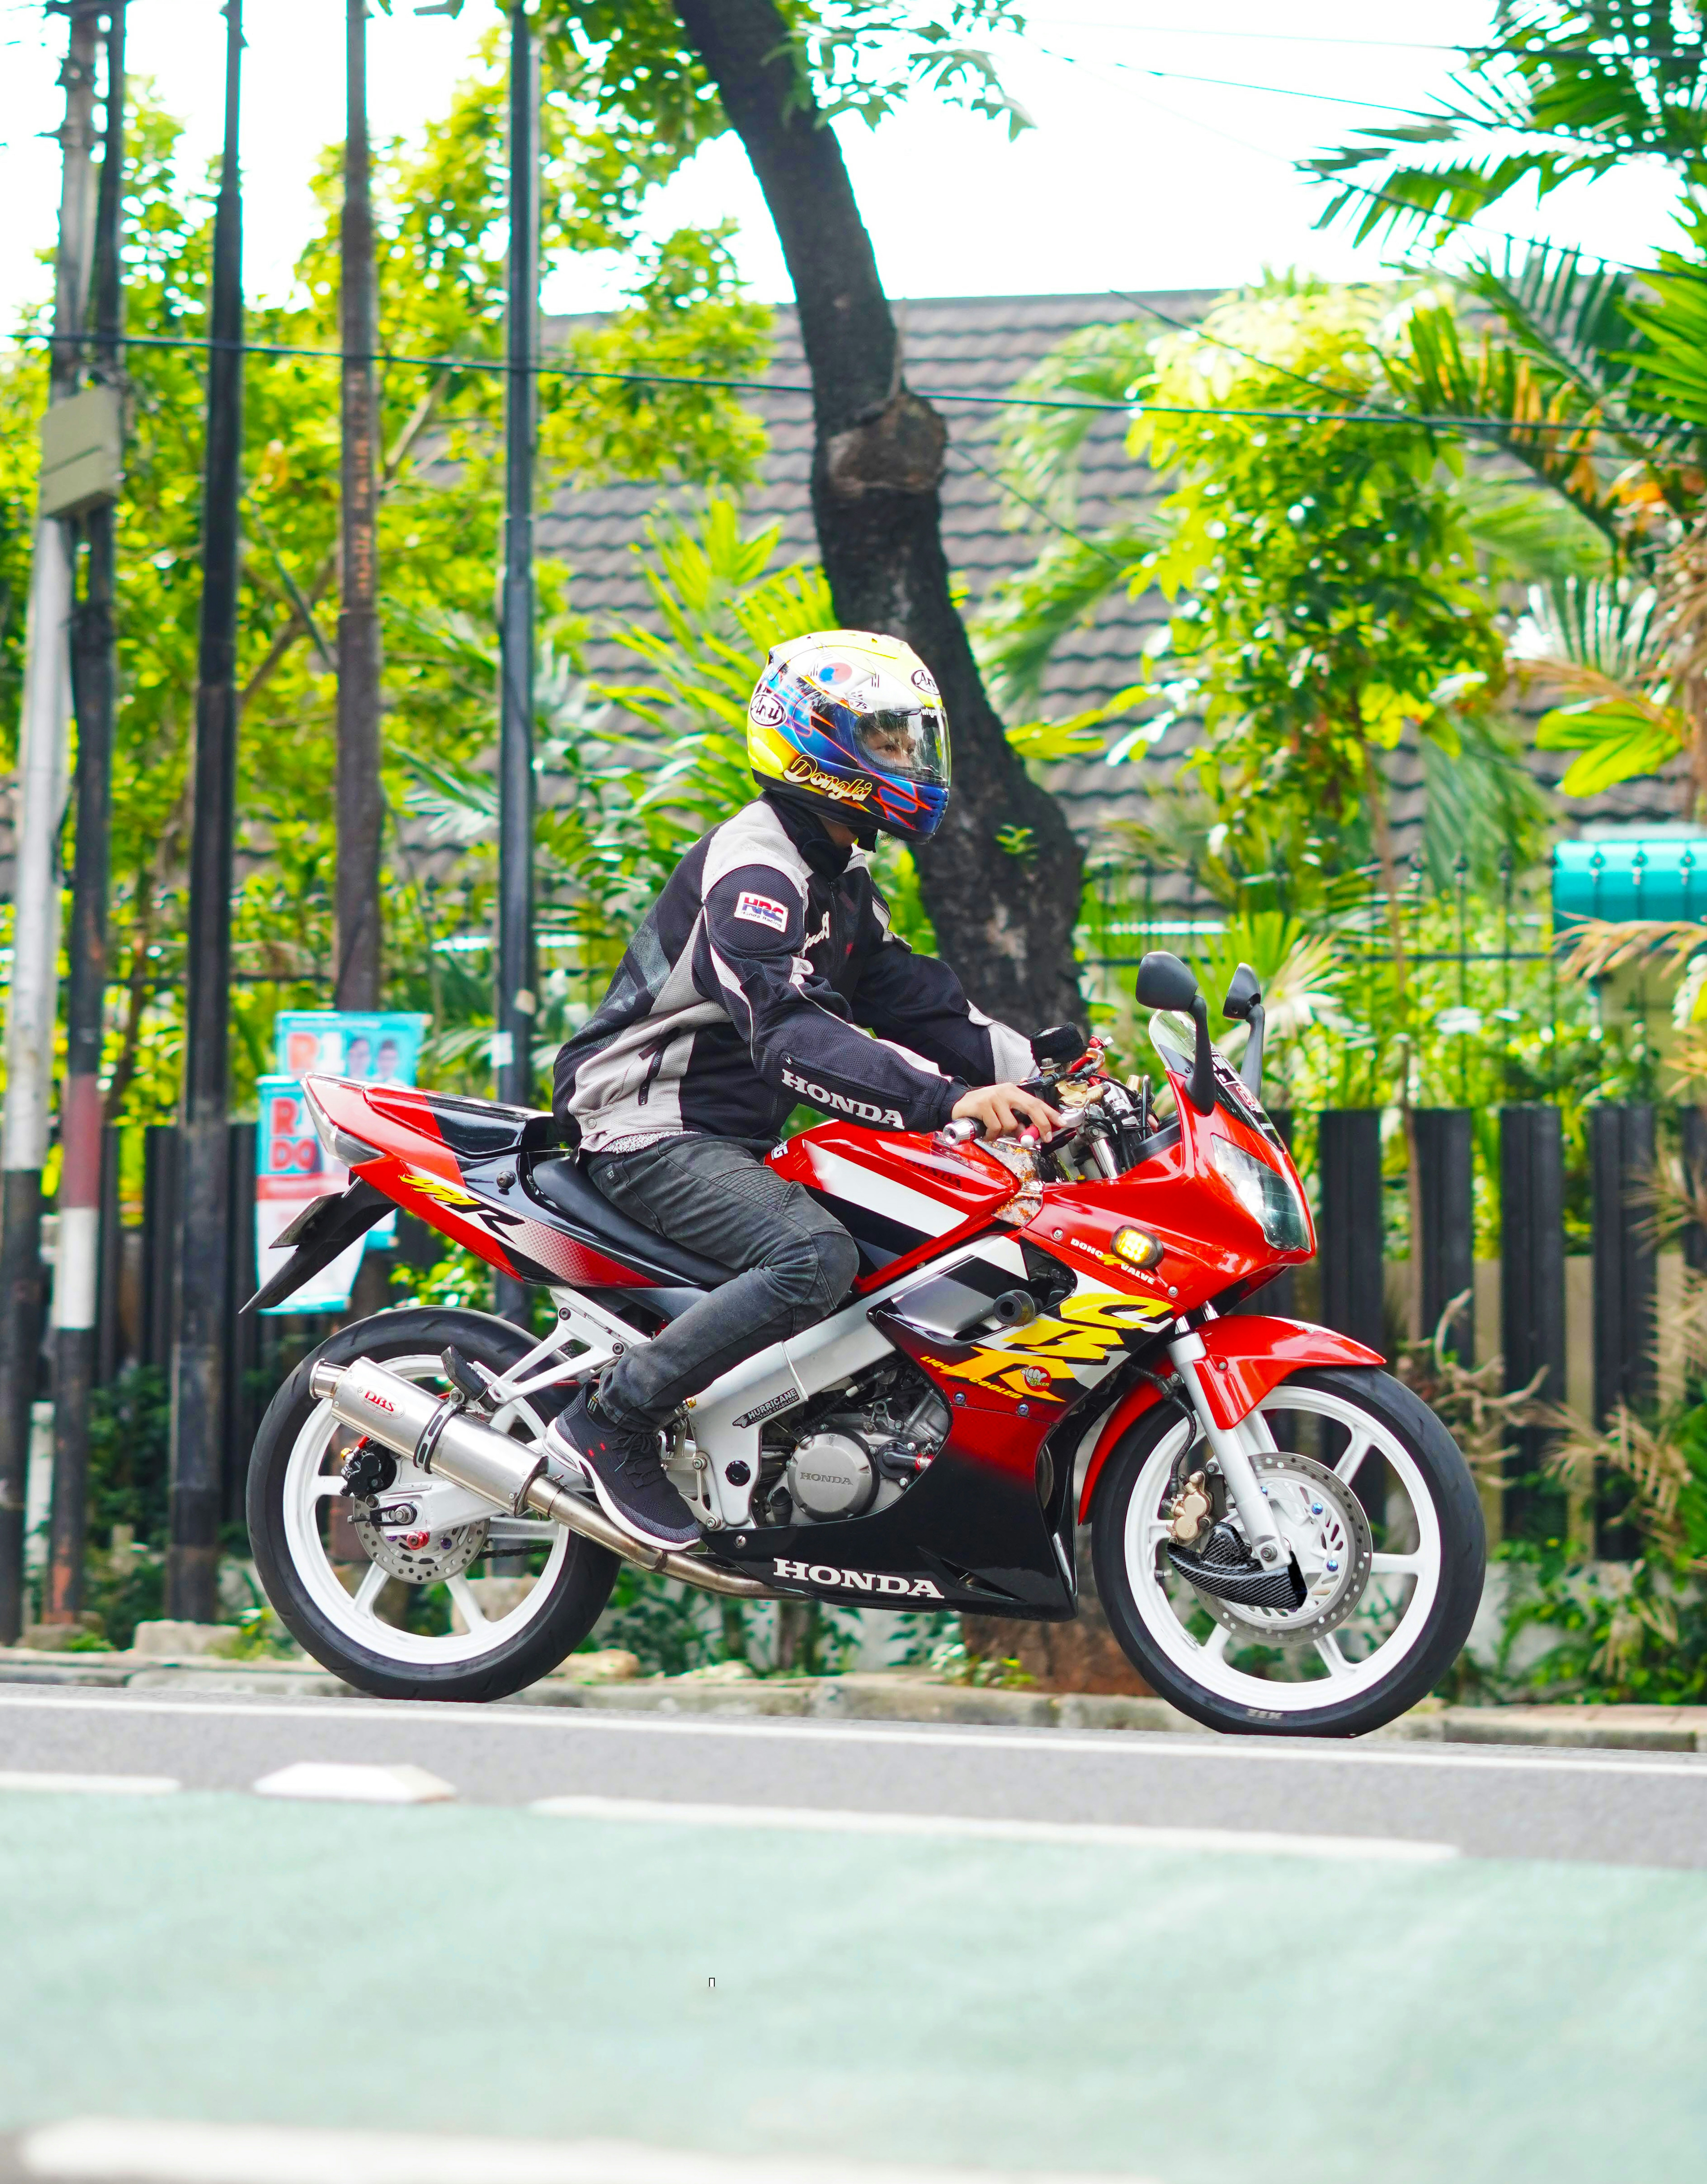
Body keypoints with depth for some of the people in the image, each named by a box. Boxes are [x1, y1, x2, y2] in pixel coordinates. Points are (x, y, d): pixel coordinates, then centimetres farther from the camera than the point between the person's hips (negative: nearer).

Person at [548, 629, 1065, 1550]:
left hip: (730, 1136, 11)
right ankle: (613, 1417, -25)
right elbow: (790, 1036, -33)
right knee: (816, 1258, -32)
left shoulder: (839, 876, 16)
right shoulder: (752, 869, -19)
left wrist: (1040, 1068, 1)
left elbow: (909, 998, 15)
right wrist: (949, 1100, -43)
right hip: (651, 1130, -11)